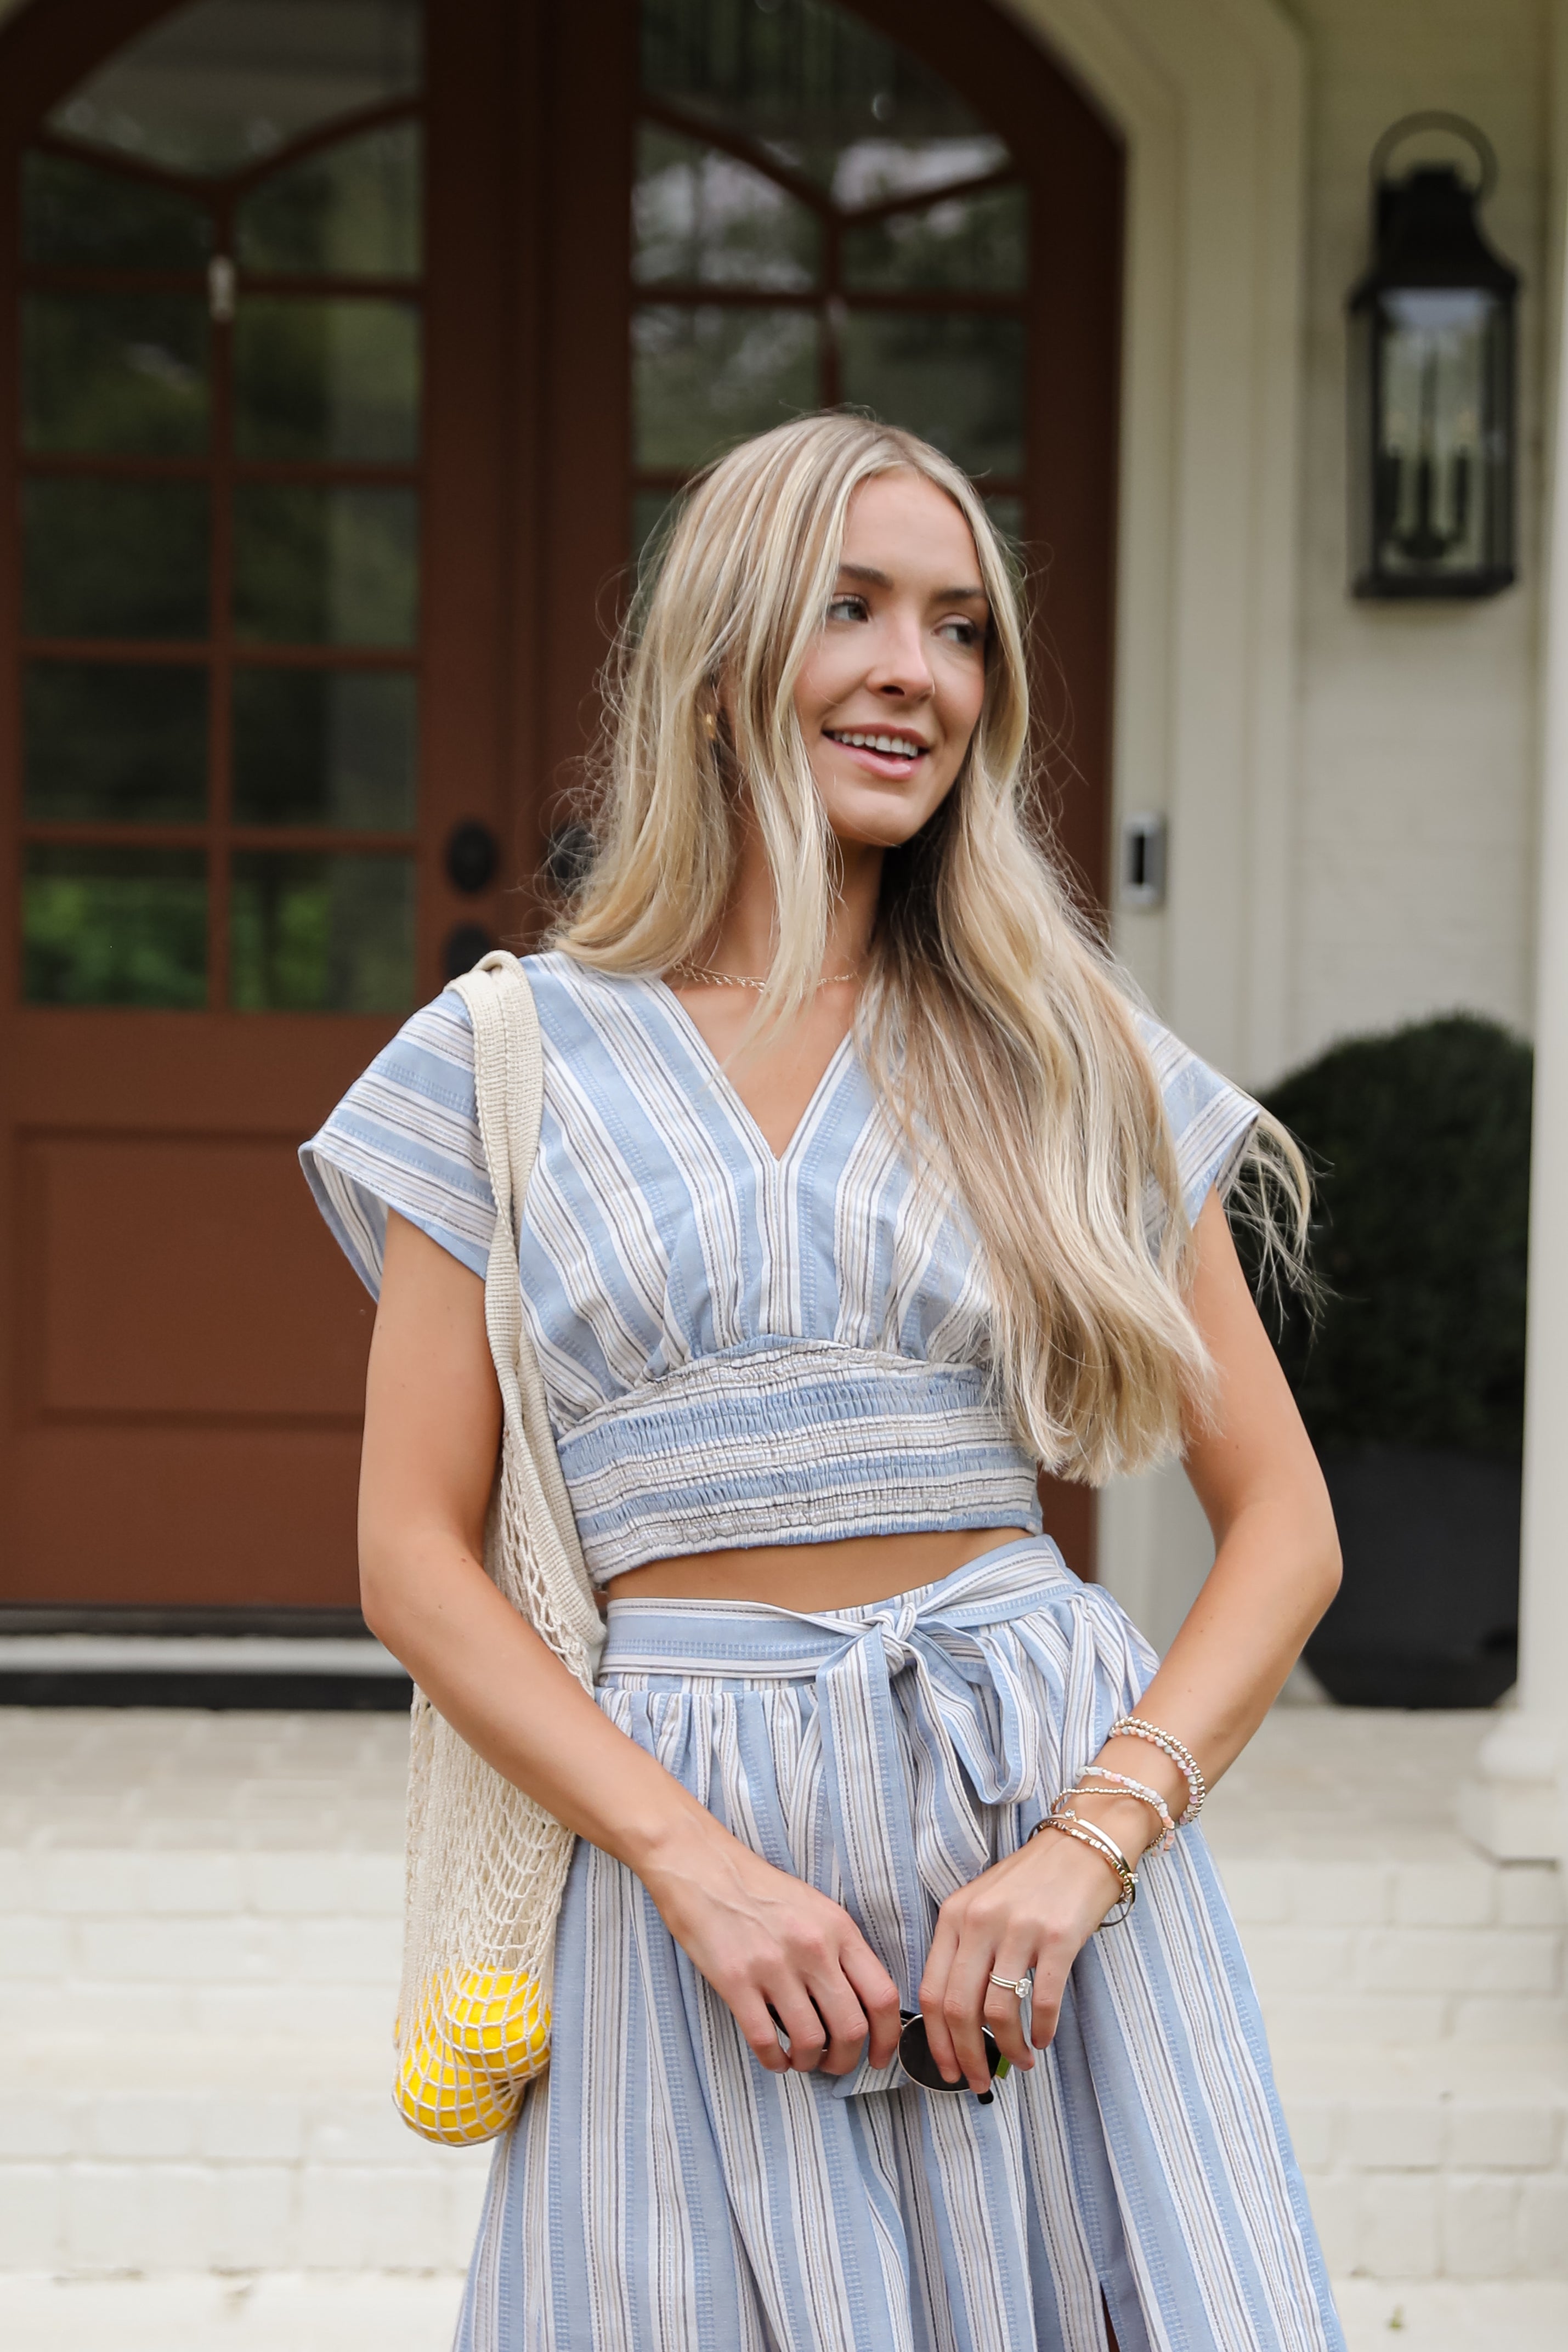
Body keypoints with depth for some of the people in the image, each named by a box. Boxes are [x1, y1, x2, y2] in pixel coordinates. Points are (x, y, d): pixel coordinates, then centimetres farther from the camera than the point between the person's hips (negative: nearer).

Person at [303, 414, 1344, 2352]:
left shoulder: (1071, 1062, 7)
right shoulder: (509, 1060, 4)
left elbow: (1283, 1523, 5)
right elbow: (413, 1557, 1)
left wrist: (1089, 1840, -10)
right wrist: (694, 1860, -11)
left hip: (1044, 1813, 1)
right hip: (675, 1843, -1)